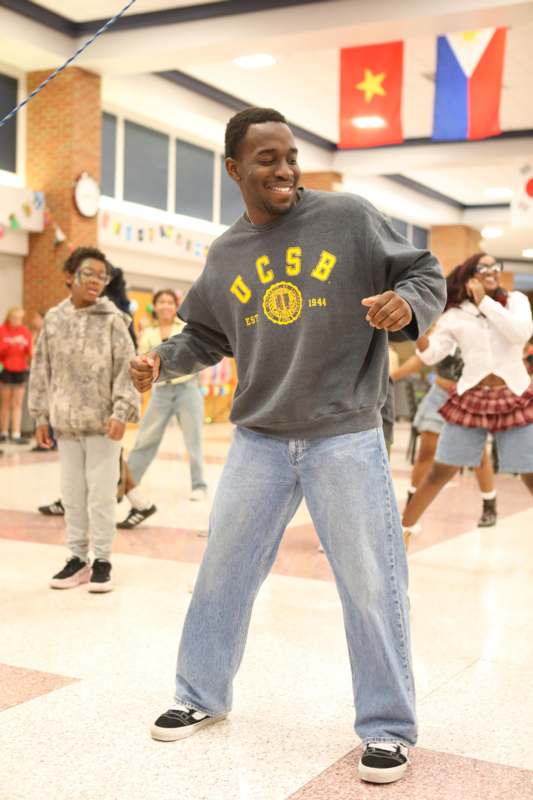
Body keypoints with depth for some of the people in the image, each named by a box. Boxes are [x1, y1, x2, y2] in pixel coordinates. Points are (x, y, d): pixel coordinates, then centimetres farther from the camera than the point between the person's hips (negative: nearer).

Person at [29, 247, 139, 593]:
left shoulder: (113, 319, -4)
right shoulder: (54, 318, 6)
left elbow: (126, 369, -6)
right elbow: (42, 369, 10)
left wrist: (121, 412, -15)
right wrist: (41, 416, 9)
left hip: (102, 423, -3)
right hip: (66, 423, 4)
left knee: (102, 494, 2)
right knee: (72, 494, 11)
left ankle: (102, 560, 13)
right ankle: (78, 558, 22)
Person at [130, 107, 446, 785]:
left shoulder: (349, 218, -5)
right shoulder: (225, 255, 7)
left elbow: (426, 273, -1)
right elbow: (205, 335, 18)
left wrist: (407, 303, -23)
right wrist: (162, 360, 0)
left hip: (347, 437, -3)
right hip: (259, 440, 4)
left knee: (371, 583, 1)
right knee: (222, 569, 11)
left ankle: (387, 727, 19)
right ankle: (201, 696, 33)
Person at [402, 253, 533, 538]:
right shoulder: (456, 314, 5)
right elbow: (430, 355, 0)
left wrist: (485, 301, -13)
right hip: (470, 399, 0)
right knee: (439, 472, 2)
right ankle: (405, 528, 17)